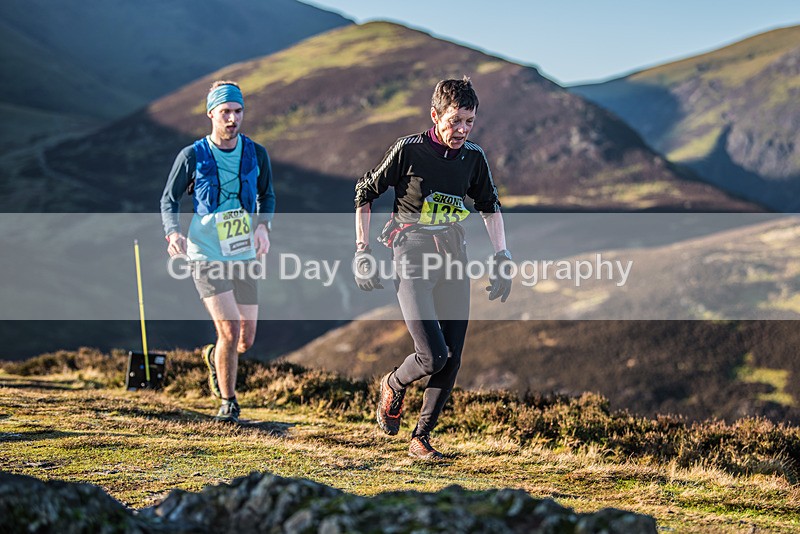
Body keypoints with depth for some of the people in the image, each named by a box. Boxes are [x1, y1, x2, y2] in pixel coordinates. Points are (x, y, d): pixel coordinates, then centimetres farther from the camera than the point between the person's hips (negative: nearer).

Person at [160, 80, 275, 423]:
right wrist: (173, 233, -17)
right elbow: (169, 200, 3)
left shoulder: (256, 154, 1)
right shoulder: (192, 156, -6)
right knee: (230, 330, -17)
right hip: (206, 256, -3)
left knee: (246, 340, 4)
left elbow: (267, 195, 15)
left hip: (244, 257, 4)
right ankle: (228, 403, 3)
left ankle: (214, 357, 41)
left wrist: (264, 224, -6)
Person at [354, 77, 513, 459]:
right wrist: (362, 251, -1)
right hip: (412, 259, -5)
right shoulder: (408, 150, -9)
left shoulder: (474, 157, 4)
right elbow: (364, 194, 2)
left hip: (453, 259, 5)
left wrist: (502, 256, 13)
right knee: (433, 355, -17)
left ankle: (421, 438, 15)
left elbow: (490, 206, 21)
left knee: (451, 360, 0)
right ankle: (394, 385, 17)